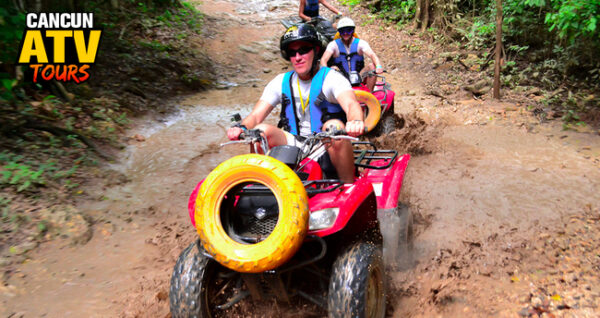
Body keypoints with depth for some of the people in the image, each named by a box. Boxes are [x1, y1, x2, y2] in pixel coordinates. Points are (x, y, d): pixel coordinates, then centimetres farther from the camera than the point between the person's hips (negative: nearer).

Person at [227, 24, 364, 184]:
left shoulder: (331, 78, -5)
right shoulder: (281, 82, 7)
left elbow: (351, 104, -25)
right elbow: (256, 115, 0)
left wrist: (355, 121, -51)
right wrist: (241, 127, -25)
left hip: (326, 148, -3)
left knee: (334, 126, -34)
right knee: (261, 130, -21)